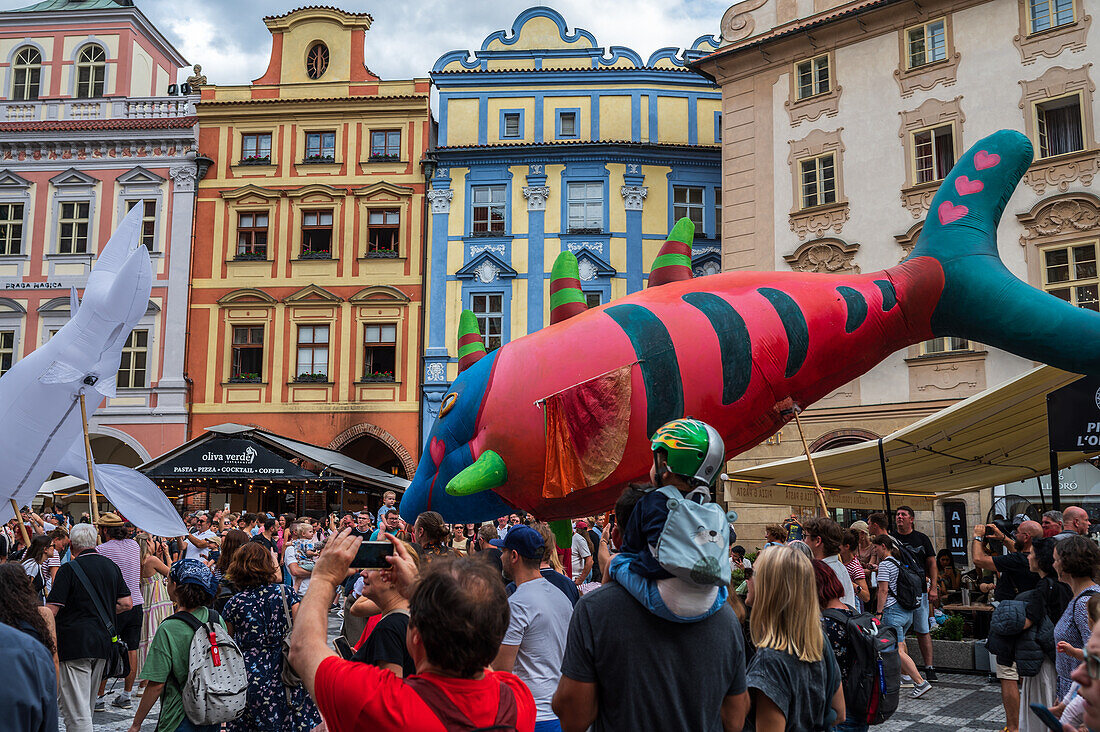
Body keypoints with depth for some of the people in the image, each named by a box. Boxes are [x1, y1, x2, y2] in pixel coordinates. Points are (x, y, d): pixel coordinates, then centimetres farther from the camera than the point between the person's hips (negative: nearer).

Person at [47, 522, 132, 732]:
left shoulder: (69, 569, -10)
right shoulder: (111, 566, 8)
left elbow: (51, 610, -13)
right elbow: (126, 603, 9)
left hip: (75, 644, -6)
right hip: (103, 642, 6)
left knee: (77, 709, -6)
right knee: (88, 703, 22)